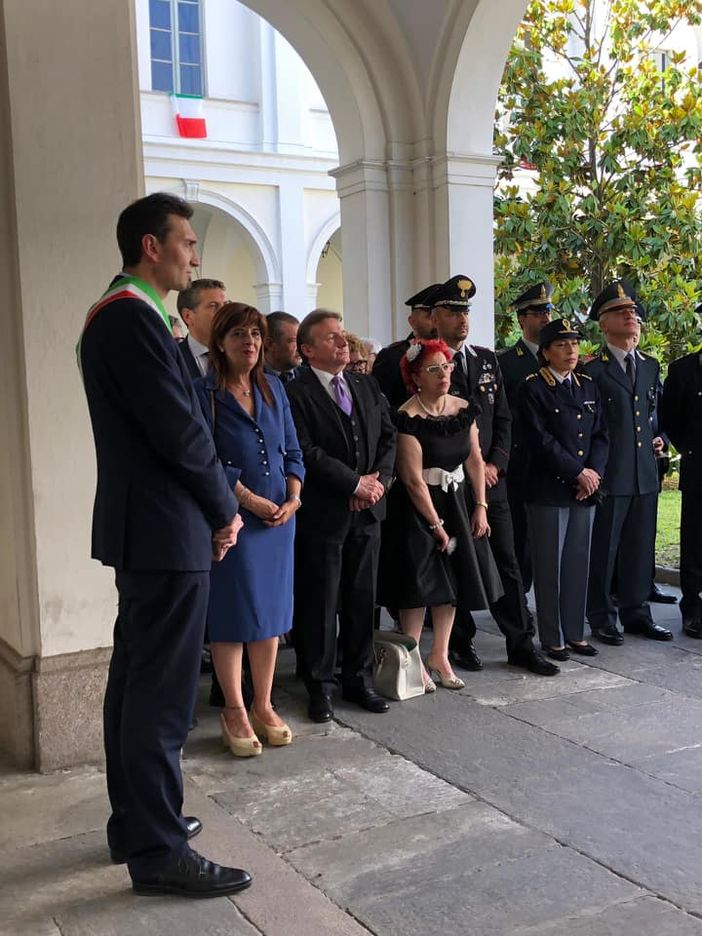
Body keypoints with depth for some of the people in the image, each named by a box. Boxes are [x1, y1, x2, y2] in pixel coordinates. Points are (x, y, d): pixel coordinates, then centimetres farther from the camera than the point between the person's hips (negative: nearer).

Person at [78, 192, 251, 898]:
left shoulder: (115, 314, 16)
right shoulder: (134, 317, -17)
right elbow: (180, 431, -21)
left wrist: (212, 504, 10)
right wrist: (226, 508, -7)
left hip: (139, 527, 11)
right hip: (167, 532, -11)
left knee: (135, 681, 17)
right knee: (161, 694, -3)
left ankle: (134, 821, 31)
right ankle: (158, 852, 8)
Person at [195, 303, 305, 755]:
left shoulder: (274, 388, 10)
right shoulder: (205, 393, -6)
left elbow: (293, 450, 11)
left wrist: (293, 498, -3)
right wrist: (250, 500, -15)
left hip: (280, 515, 5)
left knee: (271, 609, 10)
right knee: (232, 613, 2)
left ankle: (264, 706, 22)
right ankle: (235, 712, 15)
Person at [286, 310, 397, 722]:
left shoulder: (367, 386, 12)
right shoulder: (296, 393, -9)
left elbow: (388, 436, 11)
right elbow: (307, 453, -17)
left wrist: (379, 480, -6)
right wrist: (355, 483, -15)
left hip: (368, 509, 6)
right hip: (322, 514, -6)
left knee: (362, 598, 12)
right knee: (320, 603, 3)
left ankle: (359, 676, 25)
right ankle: (321, 685, 15)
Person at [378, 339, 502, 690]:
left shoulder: (464, 409, 2)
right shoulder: (408, 418, -18)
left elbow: (474, 460, 6)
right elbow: (413, 479, -19)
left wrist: (480, 506, -1)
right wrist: (436, 524, -15)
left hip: (455, 502, 7)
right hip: (417, 507, -6)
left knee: (452, 581, 10)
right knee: (419, 583, -2)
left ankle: (439, 656, 23)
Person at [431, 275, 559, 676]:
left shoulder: (488, 360, 12)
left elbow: (503, 418, 12)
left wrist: (495, 464, -2)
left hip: (490, 478, 5)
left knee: (507, 563, 7)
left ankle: (521, 643, 15)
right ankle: (461, 641, 18)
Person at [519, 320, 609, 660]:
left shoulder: (588, 386, 13)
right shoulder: (533, 388, -6)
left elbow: (600, 435, 10)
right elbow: (540, 440, -13)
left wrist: (594, 472, -6)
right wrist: (578, 473, -14)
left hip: (585, 489, 6)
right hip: (547, 490, -5)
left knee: (578, 562, 10)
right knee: (549, 565, 2)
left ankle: (575, 633, 21)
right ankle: (552, 638, 12)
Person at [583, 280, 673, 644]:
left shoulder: (650, 366, 13)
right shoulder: (591, 370, -7)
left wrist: (658, 438, 8)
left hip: (644, 474, 6)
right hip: (608, 476, -6)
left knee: (640, 547, 13)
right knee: (603, 549, 2)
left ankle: (636, 614, 25)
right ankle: (601, 618, 14)